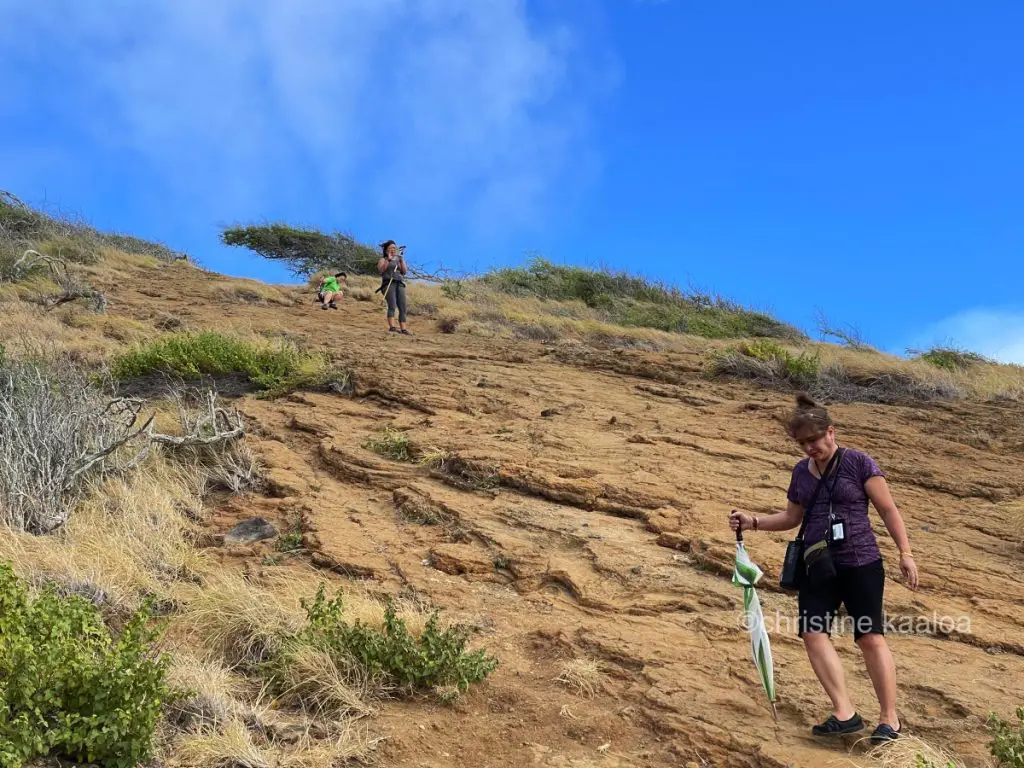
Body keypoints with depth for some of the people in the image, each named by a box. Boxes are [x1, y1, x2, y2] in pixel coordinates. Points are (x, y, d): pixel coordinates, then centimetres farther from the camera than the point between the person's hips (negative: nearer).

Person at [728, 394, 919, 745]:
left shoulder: (859, 463, -6)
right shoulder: (801, 471, 10)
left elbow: (888, 510, -3)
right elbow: (792, 517, 20)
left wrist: (905, 552, -8)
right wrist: (753, 521, 6)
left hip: (861, 562, -5)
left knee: (870, 637, -5)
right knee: (813, 632, -7)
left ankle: (890, 718, 4)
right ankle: (845, 712, -4)